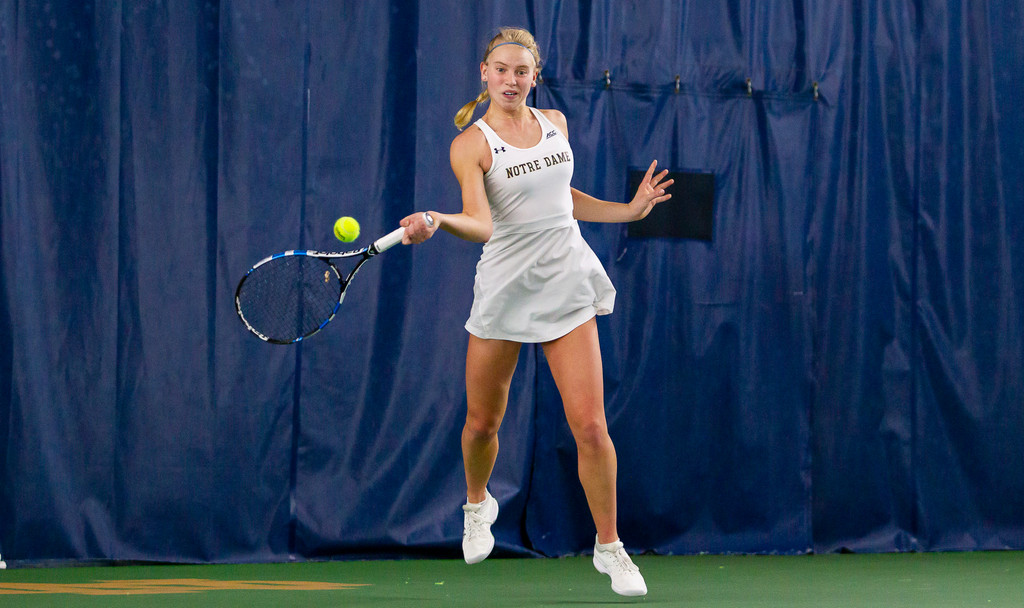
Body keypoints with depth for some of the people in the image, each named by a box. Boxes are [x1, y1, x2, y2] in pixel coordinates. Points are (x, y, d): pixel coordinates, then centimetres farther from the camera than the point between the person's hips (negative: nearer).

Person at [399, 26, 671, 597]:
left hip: (566, 282, 2)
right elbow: (480, 223, -24)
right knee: (483, 423, 9)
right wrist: (437, 222, -43)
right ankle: (478, 504, 43)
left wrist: (629, 210, 19)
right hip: (506, 287, -2)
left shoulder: (555, 122, 7)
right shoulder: (470, 144, -9)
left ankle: (609, 546, 8)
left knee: (590, 427, -7)